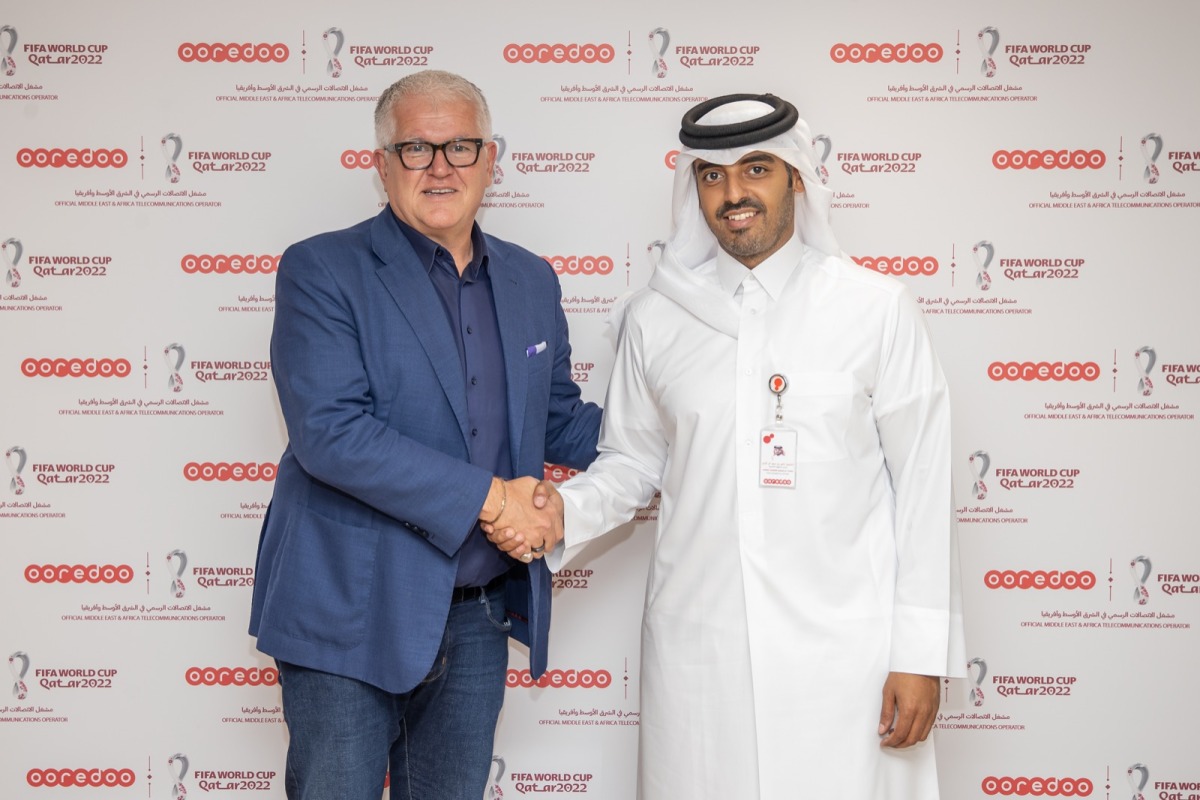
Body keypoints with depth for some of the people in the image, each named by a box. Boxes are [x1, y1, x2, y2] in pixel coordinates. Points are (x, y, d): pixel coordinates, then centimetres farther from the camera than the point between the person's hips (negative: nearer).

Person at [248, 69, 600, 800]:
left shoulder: (532, 281, 10)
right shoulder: (321, 270, -8)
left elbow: (561, 419, 19)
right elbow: (329, 430, -20)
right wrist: (488, 496, -21)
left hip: (479, 615, 5)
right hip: (351, 612, -5)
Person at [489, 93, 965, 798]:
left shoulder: (875, 307, -1)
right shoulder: (655, 317, 6)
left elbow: (923, 483, -1)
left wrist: (922, 653, -3)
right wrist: (561, 514, -6)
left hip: (842, 653, -2)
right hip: (697, 652, 2)